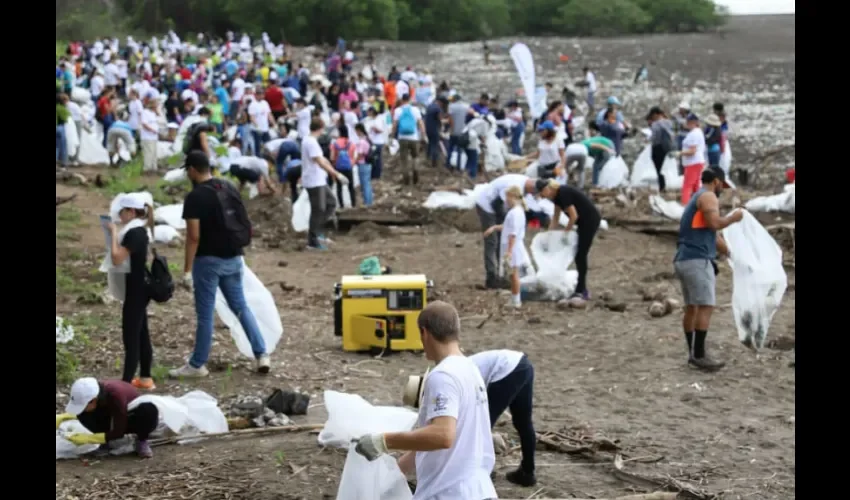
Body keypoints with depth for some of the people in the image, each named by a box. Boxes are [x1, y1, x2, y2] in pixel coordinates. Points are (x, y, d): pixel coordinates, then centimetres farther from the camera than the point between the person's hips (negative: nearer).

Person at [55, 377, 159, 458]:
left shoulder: (116, 395, -38)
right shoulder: (93, 391, -21)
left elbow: (118, 433, -30)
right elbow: (79, 412, 3)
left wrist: (87, 438, -29)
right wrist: (61, 418, -15)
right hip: (114, 419, 5)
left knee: (150, 410, -40)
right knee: (83, 414, -22)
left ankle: (142, 441, -12)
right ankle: (107, 440, -2)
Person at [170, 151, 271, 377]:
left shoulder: (195, 197, -14)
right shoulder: (230, 188, 7)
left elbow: (194, 236, -18)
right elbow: (242, 223, 13)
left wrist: (187, 270, -14)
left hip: (209, 260, -7)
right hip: (233, 258, 7)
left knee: (205, 313, 2)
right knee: (241, 306, 15)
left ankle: (197, 365, 11)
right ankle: (262, 355, 10)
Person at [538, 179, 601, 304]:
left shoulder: (563, 193, -22)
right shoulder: (557, 195, 7)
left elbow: (574, 216, -21)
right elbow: (555, 217, 14)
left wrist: (566, 231, -7)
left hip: (590, 220, -10)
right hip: (584, 221, 10)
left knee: (581, 255, -10)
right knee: (578, 255, 11)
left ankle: (581, 292, -8)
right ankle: (582, 290, 17)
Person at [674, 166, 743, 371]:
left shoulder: (696, 199, 26)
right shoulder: (708, 196, -3)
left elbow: (714, 235, 31)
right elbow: (714, 223, -21)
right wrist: (733, 217, -2)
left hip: (683, 260, 10)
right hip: (697, 260, -10)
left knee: (692, 307, 12)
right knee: (706, 307, -11)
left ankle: (694, 354, 15)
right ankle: (699, 355, -14)